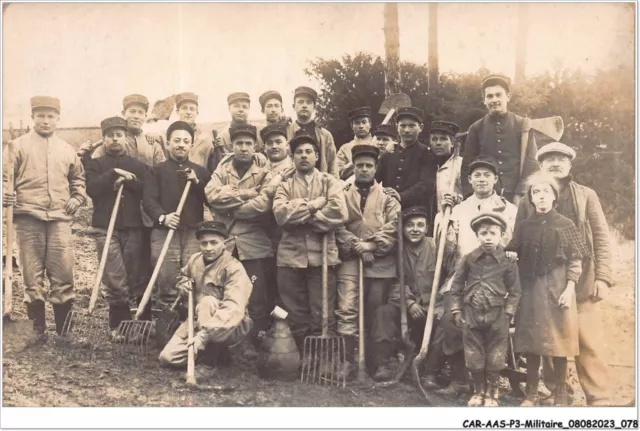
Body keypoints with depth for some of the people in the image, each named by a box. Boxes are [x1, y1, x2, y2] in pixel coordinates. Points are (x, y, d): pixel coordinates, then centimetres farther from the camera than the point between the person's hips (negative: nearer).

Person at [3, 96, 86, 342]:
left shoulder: (66, 149, 14)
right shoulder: (19, 145, 6)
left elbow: (78, 177, 27)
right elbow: (6, 176, 3)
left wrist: (77, 198, 12)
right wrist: (5, 195, -15)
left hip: (60, 218, 2)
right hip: (28, 219, -2)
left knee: (63, 276, 0)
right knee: (32, 276, 3)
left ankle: (64, 329, 11)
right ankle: (38, 329, 13)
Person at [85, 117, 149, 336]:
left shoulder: (138, 165, 13)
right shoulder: (95, 164, 9)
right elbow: (92, 189, -8)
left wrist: (128, 181, -10)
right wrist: (114, 173, -11)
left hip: (133, 227, 1)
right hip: (106, 228, -1)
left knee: (137, 277, 3)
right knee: (115, 281, -4)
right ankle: (119, 324, 6)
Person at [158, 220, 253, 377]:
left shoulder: (234, 269, -22)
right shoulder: (194, 260, 0)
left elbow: (234, 309, -36)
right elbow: (182, 276, 25)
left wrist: (205, 334, -46)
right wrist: (183, 283, -1)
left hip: (229, 327, -6)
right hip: (198, 321, 6)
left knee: (208, 301, -36)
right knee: (167, 357, -9)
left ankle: (205, 362, -25)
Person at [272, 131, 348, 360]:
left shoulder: (330, 182, 7)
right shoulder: (284, 186, 12)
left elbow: (339, 212, -12)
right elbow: (281, 214, -8)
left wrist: (300, 215, -7)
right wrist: (313, 205, -10)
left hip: (323, 256, -2)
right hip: (291, 257, 2)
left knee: (323, 317, 0)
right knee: (297, 317, 8)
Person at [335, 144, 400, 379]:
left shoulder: (387, 197, 12)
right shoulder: (343, 195, 12)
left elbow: (393, 227, -1)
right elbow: (338, 227, 1)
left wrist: (372, 246, -12)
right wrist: (358, 246, -11)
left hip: (381, 262, 0)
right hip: (350, 260, 0)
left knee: (375, 313, 6)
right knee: (347, 310, -10)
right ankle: (347, 360, -5)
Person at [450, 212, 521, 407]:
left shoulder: (507, 263, -3)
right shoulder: (469, 259, -1)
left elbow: (514, 291, 1)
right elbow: (456, 286, 4)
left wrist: (507, 313, -5)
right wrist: (457, 311, 1)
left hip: (497, 316, -1)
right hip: (471, 314, 1)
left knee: (495, 358, 8)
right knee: (474, 357, 10)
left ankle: (492, 393, 24)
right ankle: (478, 391, 27)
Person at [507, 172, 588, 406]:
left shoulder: (565, 225, 0)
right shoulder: (524, 226, 7)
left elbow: (575, 261, -2)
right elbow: (514, 257, 7)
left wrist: (569, 289, -10)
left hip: (557, 289, -2)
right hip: (530, 289, 2)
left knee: (557, 342, 2)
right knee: (531, 343, 6)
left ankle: (560, 395, 15)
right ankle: (531, 393, 18)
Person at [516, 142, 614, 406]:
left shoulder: (586, 196, 9)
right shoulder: (528, 201, 10)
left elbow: (601, 238, 4)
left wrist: (603, 277, -6)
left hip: (581, 283, -1)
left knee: (589, 345, -2)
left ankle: (599, 401, 7)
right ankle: (552, 396, 20)